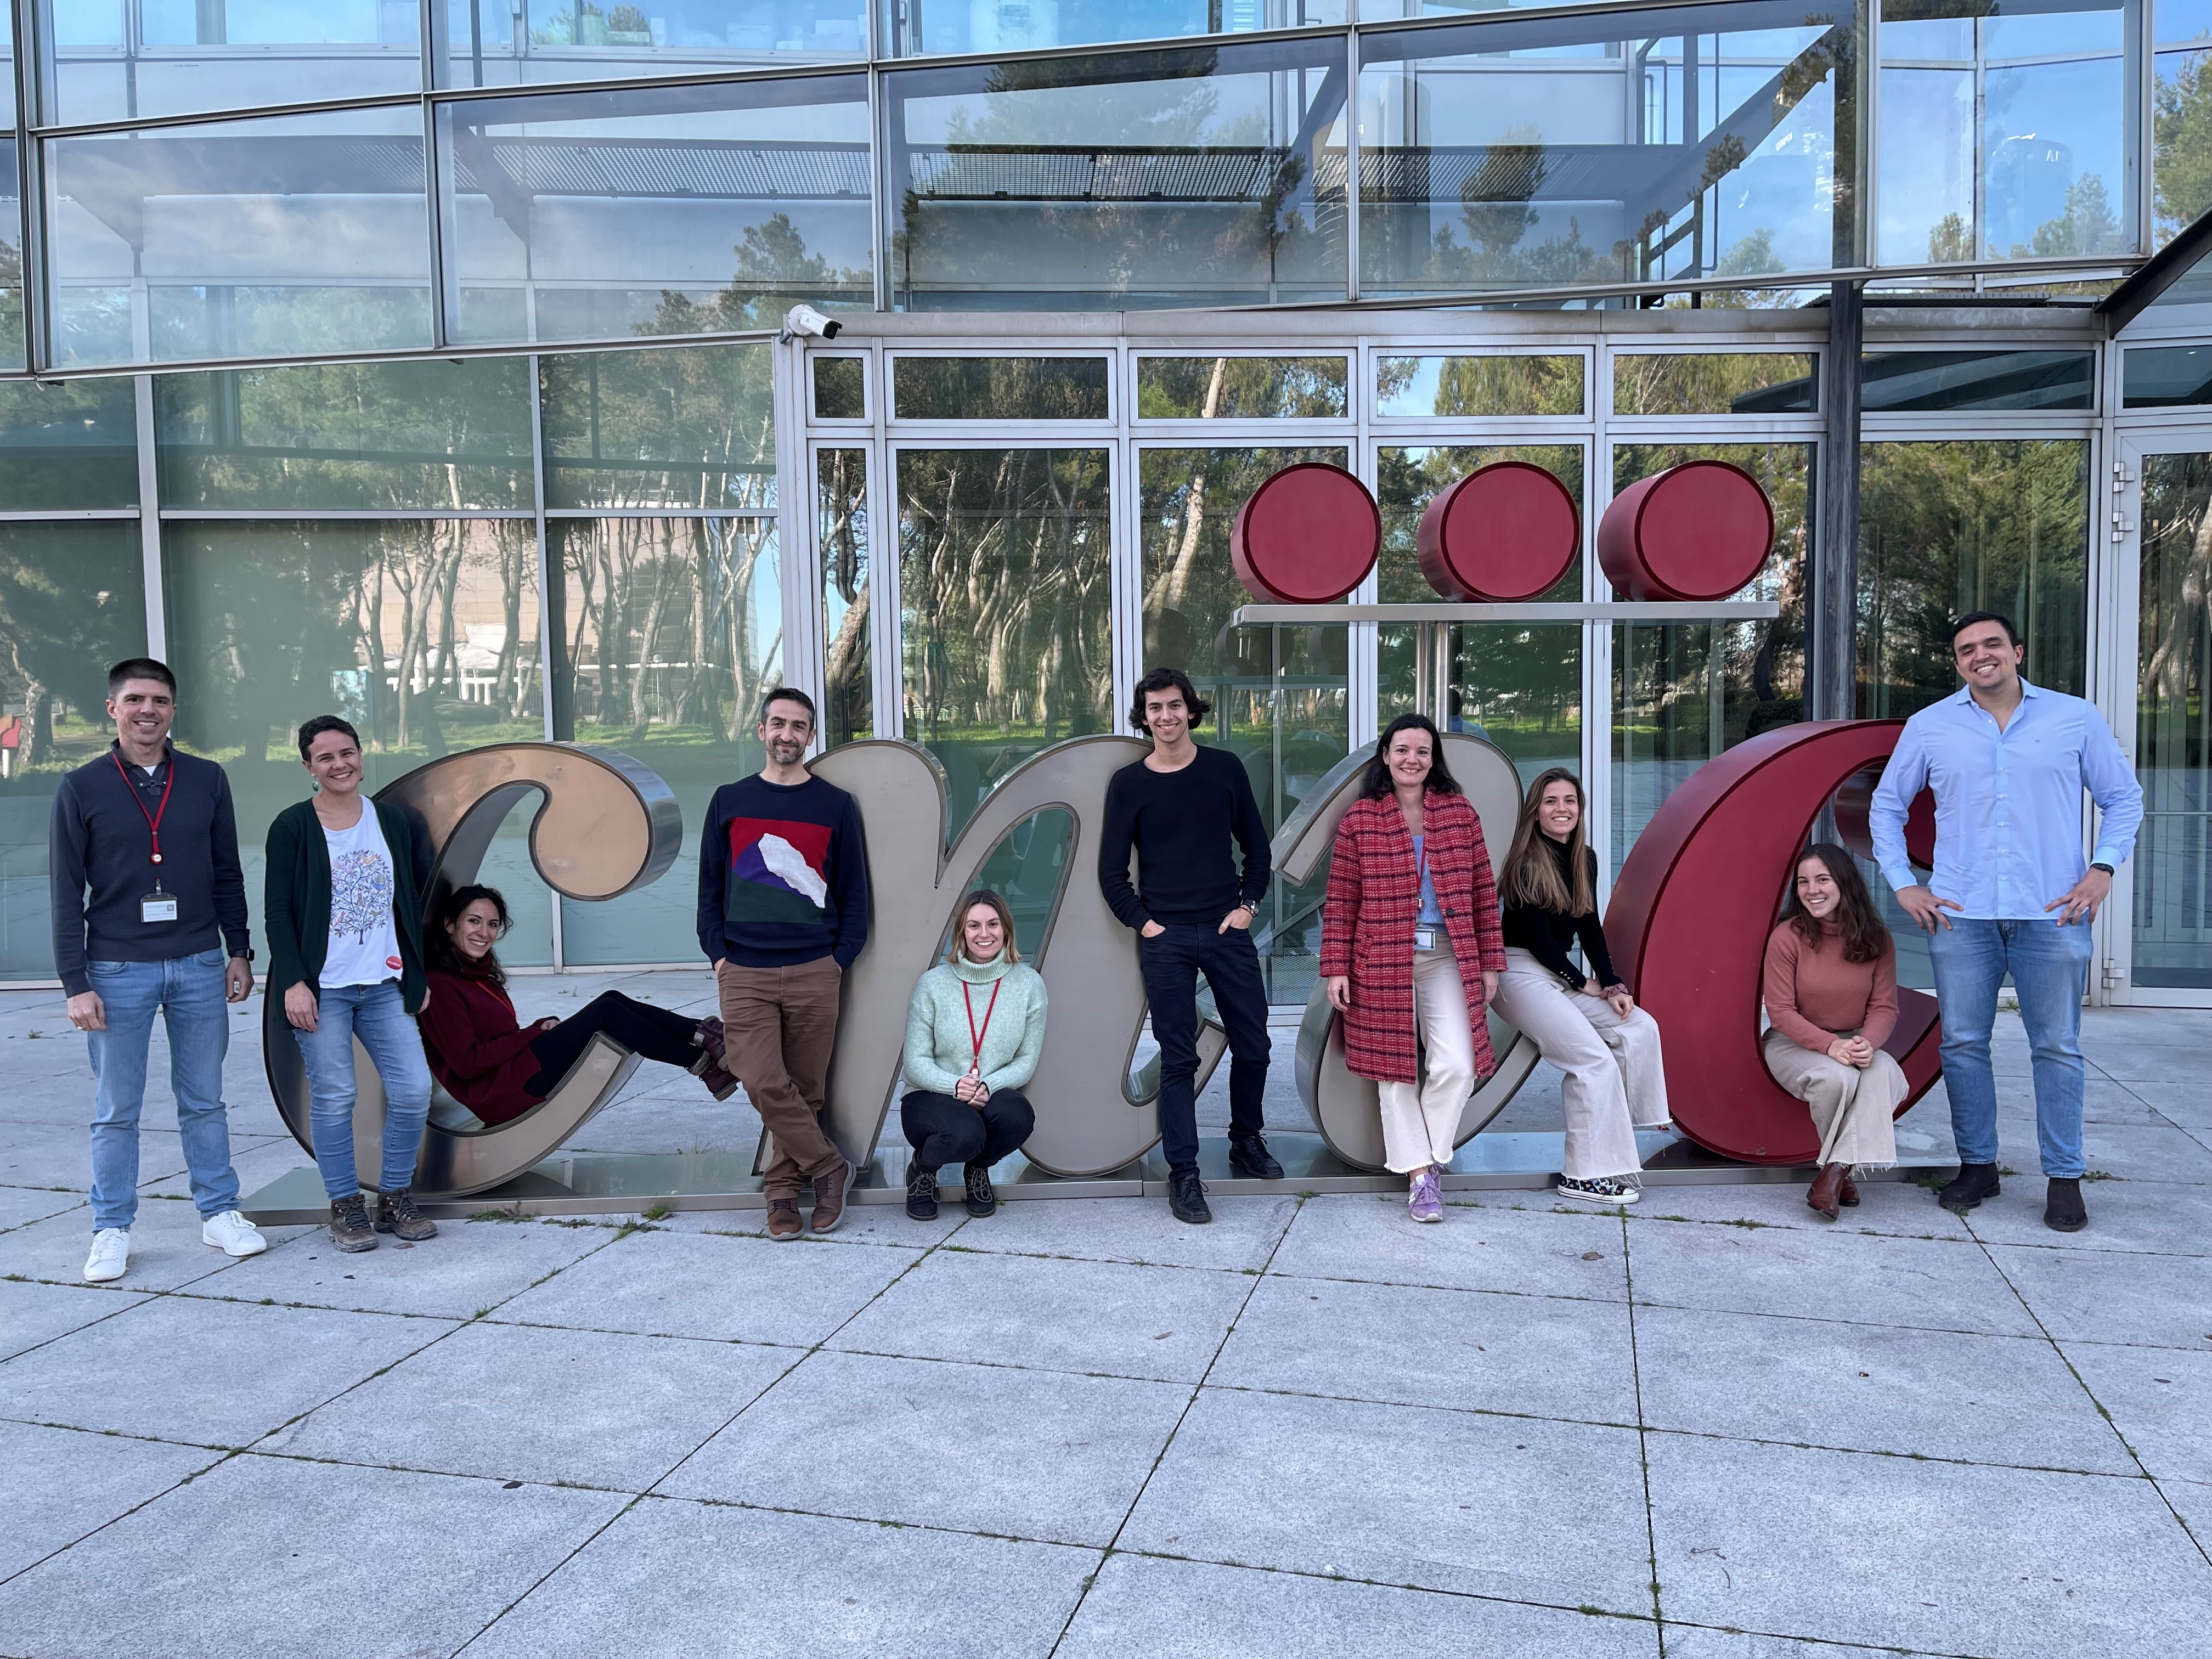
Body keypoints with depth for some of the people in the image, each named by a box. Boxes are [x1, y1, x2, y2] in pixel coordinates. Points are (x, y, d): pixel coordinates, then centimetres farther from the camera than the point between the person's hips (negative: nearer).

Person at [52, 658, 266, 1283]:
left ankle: (219, 1213, 21)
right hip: (118, 971, -2)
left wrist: (239, 951, 8)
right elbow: (66, 892, -3)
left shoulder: (207, 780, 4)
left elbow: (228, 875, 11)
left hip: (199, 966, 2)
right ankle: (111, 1231, 17)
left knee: (204, 1101, 11)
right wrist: (76, 984, -7)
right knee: (116, 1111, 6)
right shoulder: (82, 788, -2)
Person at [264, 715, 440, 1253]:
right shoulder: (292, 826, -1)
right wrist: (293, 983, -11)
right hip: (321, 988, -3)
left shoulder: (396, 821, 8)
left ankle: (395, 1199, 15)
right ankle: (346, 1207, 14)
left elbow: (416, 902, 14)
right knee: (334, 1097, -1)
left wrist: (420, 975, 10)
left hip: (386, 986, 3)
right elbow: (278, 911, -4)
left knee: (414, 1090, -2)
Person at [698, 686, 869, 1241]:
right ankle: (828, 1167, 6)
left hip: (813, 973, 0)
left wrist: (841, 958, -2)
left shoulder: (836, 805, 7)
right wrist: (717, 954, 2)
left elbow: (854, 891, 8)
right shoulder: (729, 801, 10)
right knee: (764, 1085, -11)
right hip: (745, 974, 1)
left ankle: (782, 1188, 19)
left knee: (804, 1089, 3)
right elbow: (710, 884, 13)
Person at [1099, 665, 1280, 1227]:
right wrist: (1143, 923, -4)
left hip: (1227, 932, 2)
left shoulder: (1224, 769, 6)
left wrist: (1248, 903, 1)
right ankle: (1183, 1174, 7)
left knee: (1252, 1046, 7)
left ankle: (1247, 1141, 30)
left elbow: (1256, 846, 12)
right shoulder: (1128, 784, 2)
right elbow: (1111, 871, 5)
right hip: (1165, 938, -2)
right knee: (1179, 1059, 0)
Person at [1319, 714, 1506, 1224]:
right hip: (1383, 961, -1)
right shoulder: (1359, 819, 0)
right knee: (1395, 1068, 4)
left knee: (1457, 1067, -9)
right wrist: (1336, 968, -3)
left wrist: (1490, 961, 6)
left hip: (1446, 957, 1)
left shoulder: (1459, 812, 6)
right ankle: (1420, 1173, 16)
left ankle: (1428, 1156, 13)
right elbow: (1341, 900, 1)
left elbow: (1483, 892, 8)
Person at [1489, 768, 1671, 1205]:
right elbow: (1537, 936, -13)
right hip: (1521, 974, -8)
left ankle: (1620, 1135, -3)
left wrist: (1612, 984, -2)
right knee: (1594, 1058, -20)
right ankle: (1586, 1175, -13)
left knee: (1640, 1028, -9)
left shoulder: (1584, 860, 10)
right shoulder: (1527, 864, -12)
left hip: (1561, 973, 8)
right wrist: (1583, 983, -7)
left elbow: (1590, 929, 10)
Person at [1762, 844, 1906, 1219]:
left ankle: (1835, 1171, -25)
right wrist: (1829, 1045, -28)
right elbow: (1780, 1011, -13)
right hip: (1794, 1042, -3)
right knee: (1836, 1077, -34)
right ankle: (1842, 1172, -7)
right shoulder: (1787, 936, -12)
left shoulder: (1876, 940, -3)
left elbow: (1884, 1007, -3)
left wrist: (1868, 1042, -26)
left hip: (1854, 1041, 3)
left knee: (1884, 1074, -31)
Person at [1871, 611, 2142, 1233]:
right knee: (1962, 1044, 5)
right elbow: (1886, 806, 15)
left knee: (2058, 1047, 3)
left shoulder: (2075, 718, 6)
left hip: (2052, 914, -1)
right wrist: (1903, 883, 7)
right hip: (1960, 915, 1)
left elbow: (2124, 797, 12)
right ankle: (1977, 1165, 18)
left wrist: (2104, 867, -2)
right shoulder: (1929, 727, 7)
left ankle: (2063, 1179, 13)